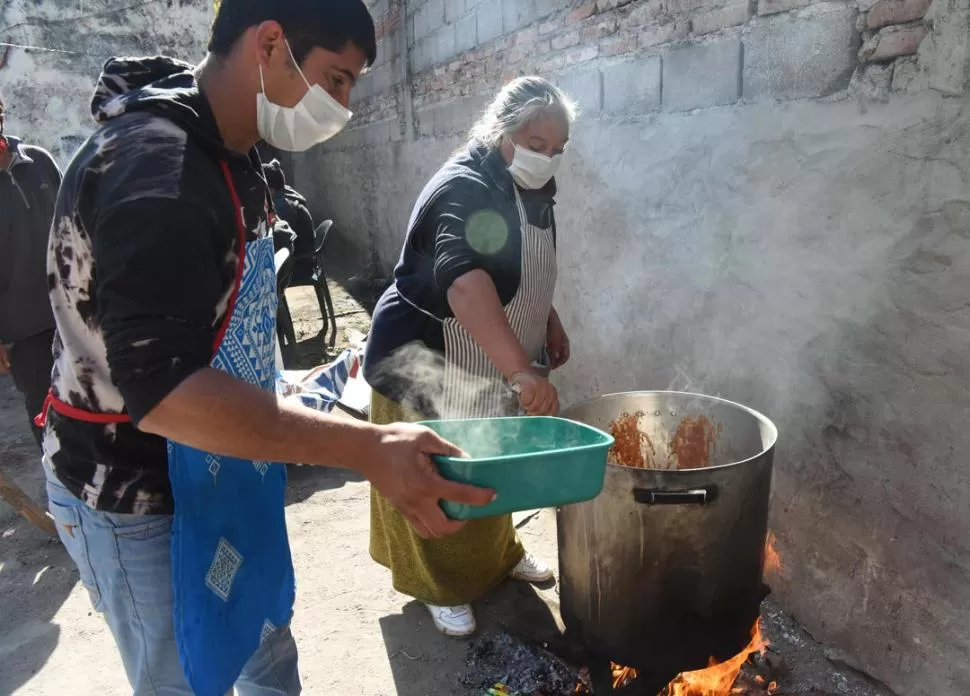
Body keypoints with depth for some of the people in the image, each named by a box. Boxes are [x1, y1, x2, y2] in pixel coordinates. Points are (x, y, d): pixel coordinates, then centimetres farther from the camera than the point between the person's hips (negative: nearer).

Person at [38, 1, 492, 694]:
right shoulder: (153, 167, -27)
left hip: (213, 474, 9)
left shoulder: (228, 155, 5)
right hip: (140, 501, -9)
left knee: (265, 634, 24)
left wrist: (284, 411, 18)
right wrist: (369, 448, -41)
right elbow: (162, 389, -36)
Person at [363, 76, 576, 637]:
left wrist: (550, 323, 13)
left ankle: (498, 554, 44)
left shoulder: (529, 188, 4)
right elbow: (465, 282, -44)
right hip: (430, 367, -8)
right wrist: (521, 370, -52)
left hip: (493, 366, 9)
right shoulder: (466, 190, -27)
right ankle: (440, 587, 28)